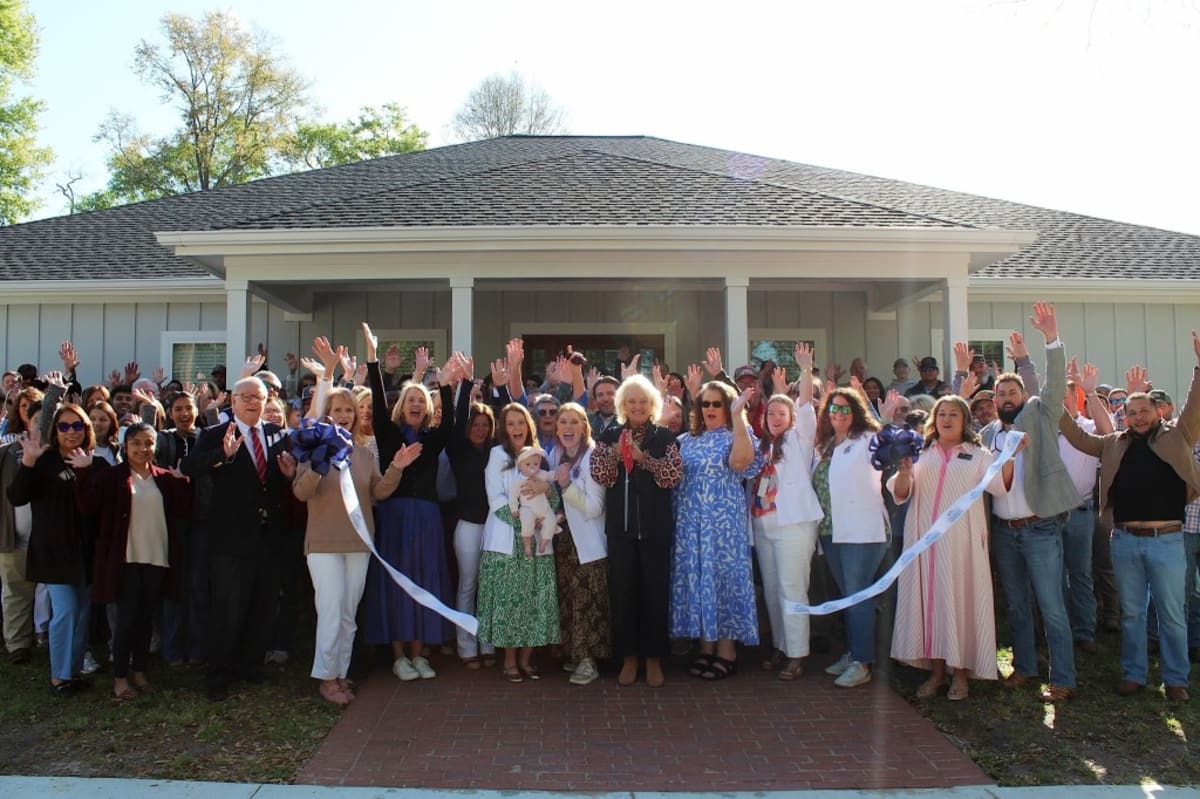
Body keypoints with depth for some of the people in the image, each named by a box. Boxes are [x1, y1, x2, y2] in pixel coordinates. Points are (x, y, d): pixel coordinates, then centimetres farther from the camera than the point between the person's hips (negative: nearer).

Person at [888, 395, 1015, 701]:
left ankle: (960, 673, 10)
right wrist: (904, 471, -16)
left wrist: (1011, 456, -22)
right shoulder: (922, 454, 13)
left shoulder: (977, 456, 10)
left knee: (960, 598, -1)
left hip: (961, 540, -2)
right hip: (925, 539, 2)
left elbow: (1001, 484, -7)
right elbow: (900, 494, 4)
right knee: (929, 598, 4)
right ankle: (936, 671, 15)